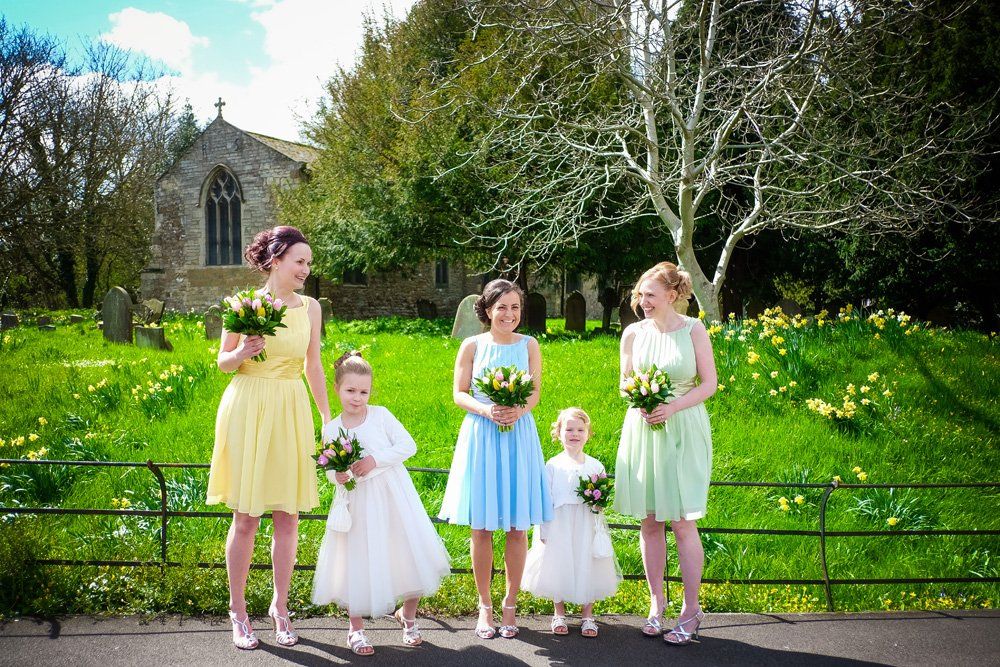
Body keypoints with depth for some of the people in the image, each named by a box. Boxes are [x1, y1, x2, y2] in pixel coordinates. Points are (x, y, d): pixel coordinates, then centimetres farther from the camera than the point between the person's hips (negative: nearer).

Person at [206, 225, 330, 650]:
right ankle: (238, 611, 17)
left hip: (291, 412, 3)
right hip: (248, 410, -3)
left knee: (288, 515, 6)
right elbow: (223, 363, 4)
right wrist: (242, 352, -18)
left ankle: (280, 606, 22)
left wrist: (328, 416, 14)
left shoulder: (310, 307, 6)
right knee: (246, 517, 2)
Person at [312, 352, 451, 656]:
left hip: (392, 496, 0)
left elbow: (408, 445, -8)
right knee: (359, 562, 2)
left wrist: (375, 460, -18)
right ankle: (356, 627, 22)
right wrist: (337, 475, -14)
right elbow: (330, 470, 9)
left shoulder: (380, 415, -5)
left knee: (411, 555, 2)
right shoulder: (331, 430, -1)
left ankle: (408, 615, 27)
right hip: (357, 502, 0)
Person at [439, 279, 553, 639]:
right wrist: (486, 410, -17)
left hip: (519, 436, 1)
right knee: (481, 526, 2)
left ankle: (510, 604, 16)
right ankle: (484, 605, 15)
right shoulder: (472, 345, 1)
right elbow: (459, 393, 2)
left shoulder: (529, 345, 5)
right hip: (480, 434, -1)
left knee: (517, 526, 3)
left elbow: (535, 393, 4)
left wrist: (518, 411, -17)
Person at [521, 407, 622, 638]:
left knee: (587, 568, 5)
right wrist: (544, 531, -4)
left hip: (587, 526, 1)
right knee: (559, 568, 5)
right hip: (559, 526, -1)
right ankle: (559, 614, 22)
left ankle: (587, 615, 21)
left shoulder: (595, 466, 5)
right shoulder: (553, 465, -1)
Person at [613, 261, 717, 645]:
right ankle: (656, 603, 18)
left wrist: (672, 407, -16)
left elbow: (709, 384, -2)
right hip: (641, 430, 3)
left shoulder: (693, 330, -3)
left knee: (682, 523, -4)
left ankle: (691, 610, 7)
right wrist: (639, 405, -9)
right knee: (649, 521, 6)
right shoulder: (633, 333, 5)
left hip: (683, 431, -3)